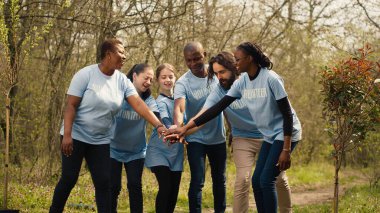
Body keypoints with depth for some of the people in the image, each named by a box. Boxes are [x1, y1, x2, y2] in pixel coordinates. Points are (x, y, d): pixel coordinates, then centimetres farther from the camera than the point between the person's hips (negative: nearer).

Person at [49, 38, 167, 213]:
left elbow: (138, 104, -9)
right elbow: (71, 105, -15)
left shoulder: (122, 80, 0)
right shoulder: (86, 74, -13)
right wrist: (67, 135, -23)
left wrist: (159, 125, -22)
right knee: (69, 178, -2)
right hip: (76, 136, -4)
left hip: (101, 140, 4)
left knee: (103, 182, 0)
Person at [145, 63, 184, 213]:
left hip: (175, 153, 7)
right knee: (165, 188, -16)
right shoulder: (161, 102, -12)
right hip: (160, 152, -7)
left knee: (174, 190, 8)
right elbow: (166, 126, -29)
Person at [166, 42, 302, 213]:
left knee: (266, 181, -13)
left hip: (286, 134, -7)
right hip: (270, 136, 7)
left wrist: (286, 149, -21)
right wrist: (186, 128, -10)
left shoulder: (270, 79, -21)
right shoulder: (241, 83, -1)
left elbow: (287, 114, -19)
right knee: (257, 181, 5)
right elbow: (218, 108, -3)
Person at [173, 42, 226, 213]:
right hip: (196, 139, -4)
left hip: (218, 137, 4)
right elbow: (179, 107, -33)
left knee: (219, 179, 15)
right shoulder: (183, 83, -17)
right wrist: (177, 126, -53)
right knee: (197, 181, -11)